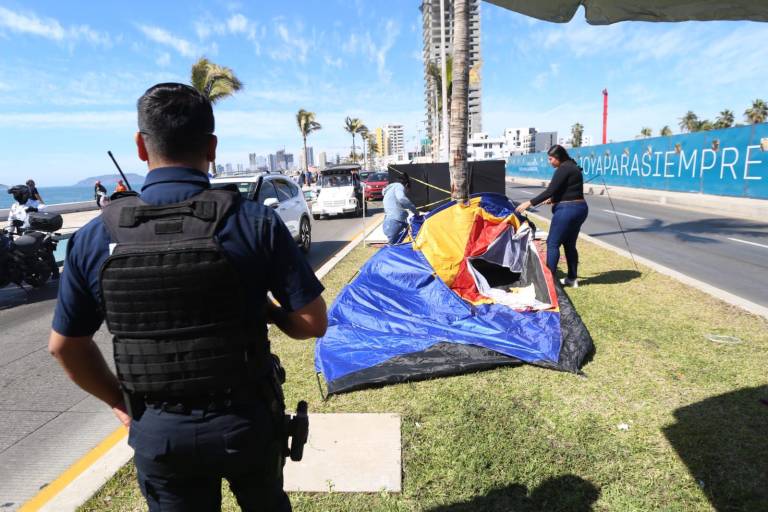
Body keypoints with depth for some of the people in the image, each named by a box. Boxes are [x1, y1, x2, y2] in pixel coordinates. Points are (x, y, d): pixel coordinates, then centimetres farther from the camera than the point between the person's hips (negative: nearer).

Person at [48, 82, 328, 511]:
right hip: (247, 422, -1)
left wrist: (120, 401, 15)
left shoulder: (96, 237, -9)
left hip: (158, 432, 2)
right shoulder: (254, 222, -18)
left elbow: (65, 345, 3)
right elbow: (313, 323, -15)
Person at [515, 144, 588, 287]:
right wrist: (554, 198, 31)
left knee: (552, 243, -6)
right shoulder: (573, 168, 16)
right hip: (580, 208, 10)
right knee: (570, 244, 15)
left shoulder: (563, 169, -13)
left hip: (567, 210, -10)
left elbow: (550, 191, -19)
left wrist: (529, 203, -17)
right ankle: (572, 278, 20)